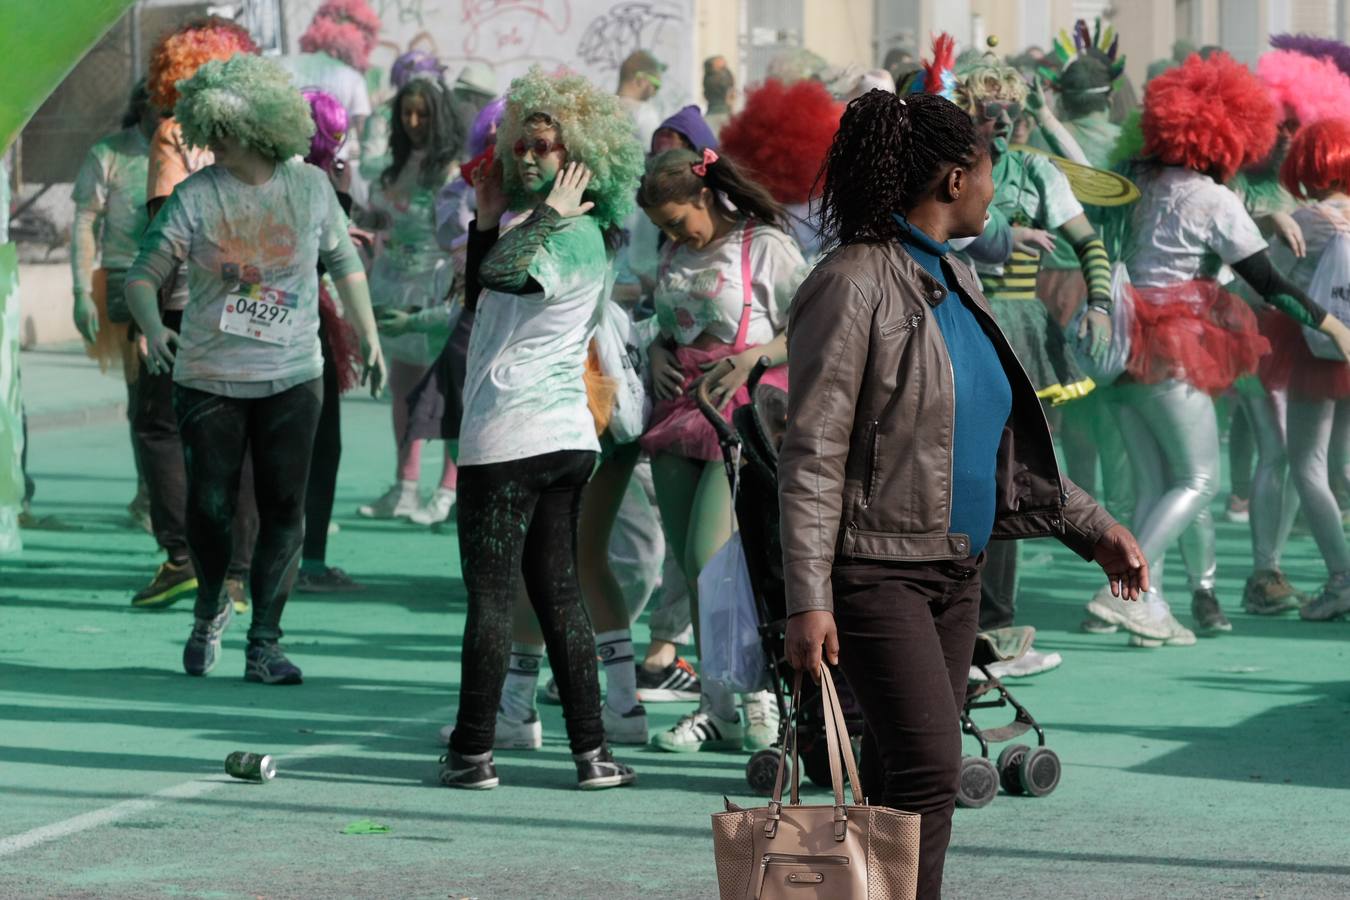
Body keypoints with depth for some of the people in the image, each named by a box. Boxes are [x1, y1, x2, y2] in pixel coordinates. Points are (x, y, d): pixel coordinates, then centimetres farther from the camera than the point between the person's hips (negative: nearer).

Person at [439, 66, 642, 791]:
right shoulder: (565, 233, 16)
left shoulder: (572, 237, -13)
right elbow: (482, 297, 22)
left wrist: (550, 213, -20)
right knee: (558, 594, 10)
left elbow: (502, 274, -33)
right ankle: (592, 752, 9)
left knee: (490, 595, -3)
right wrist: (489, 217, 15)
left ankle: (473, 753, 1)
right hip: (564, 435, 9)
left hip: (510, 435, -9)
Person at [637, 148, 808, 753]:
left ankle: (761, 697, -3)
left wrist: (754, 357, -19)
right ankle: (717, 708, 12)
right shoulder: (677, 256, 16)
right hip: (679, 408, 7)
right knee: (690, 567, 5)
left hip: (742, 410, -7)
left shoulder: (765, 246, -5)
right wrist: (657, 354, 5)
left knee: (710, 557, -16)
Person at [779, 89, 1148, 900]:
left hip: (955, 567, 8)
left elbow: (1005, 444, 22)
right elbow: (812, 454, -16)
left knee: (902, 779, 6)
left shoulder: (954, 280, 14)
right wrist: (808, 599, -22)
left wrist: (1094, 528, 17)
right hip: (876, 566, -8)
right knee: (929, 769, -16)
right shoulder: (852, 285, -13)